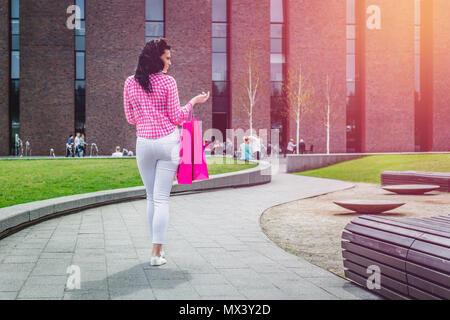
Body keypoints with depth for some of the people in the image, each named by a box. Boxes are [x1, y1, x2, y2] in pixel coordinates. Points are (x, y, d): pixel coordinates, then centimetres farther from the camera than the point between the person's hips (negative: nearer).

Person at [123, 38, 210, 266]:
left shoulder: (130, 83, 5)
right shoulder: (168, 82, -5)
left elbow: (131, 119, 11)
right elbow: (176, 118, -3)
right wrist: (194, 102, 10)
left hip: (144, 143, 3)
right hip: (168, 141, -3)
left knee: (152, 197, 15)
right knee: (162, 198, -1)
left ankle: (157, 246, 21)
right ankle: (156, 252, -4)